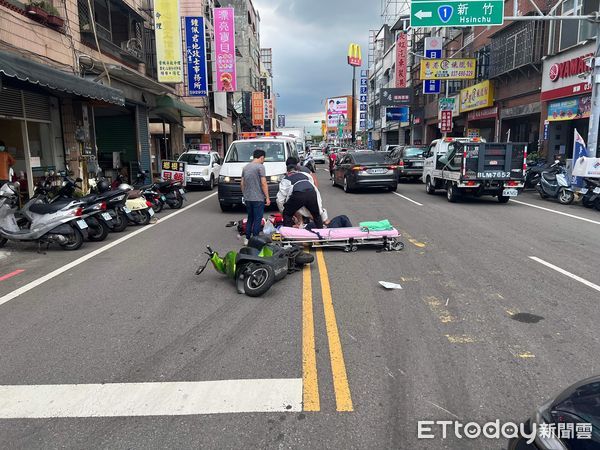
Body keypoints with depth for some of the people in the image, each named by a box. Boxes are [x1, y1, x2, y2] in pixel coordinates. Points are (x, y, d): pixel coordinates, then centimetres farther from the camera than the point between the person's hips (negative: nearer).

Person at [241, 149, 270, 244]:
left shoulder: (245, 167, 12)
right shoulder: (260, 166, -10)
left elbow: (242, 184, 16)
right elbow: (263, 183, -14)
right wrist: (267, 198, -10)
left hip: (247, 199, 7)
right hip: (258, 199, -7)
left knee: (250, 218, 17)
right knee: (257, 220, 0)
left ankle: (247, 239, 19)